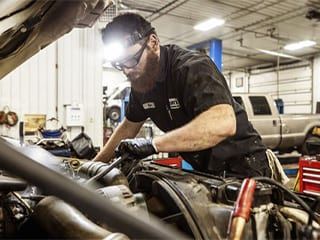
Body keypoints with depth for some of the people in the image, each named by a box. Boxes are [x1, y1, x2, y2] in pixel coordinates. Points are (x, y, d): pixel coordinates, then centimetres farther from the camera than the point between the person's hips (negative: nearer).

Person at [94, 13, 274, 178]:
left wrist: (153, 144, -38)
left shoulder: (193, 66, -25)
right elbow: (128, 127, 14)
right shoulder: (141, 82, -1)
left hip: (241, 166, -7)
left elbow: (224, 123, -42)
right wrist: (96, 164, 15)